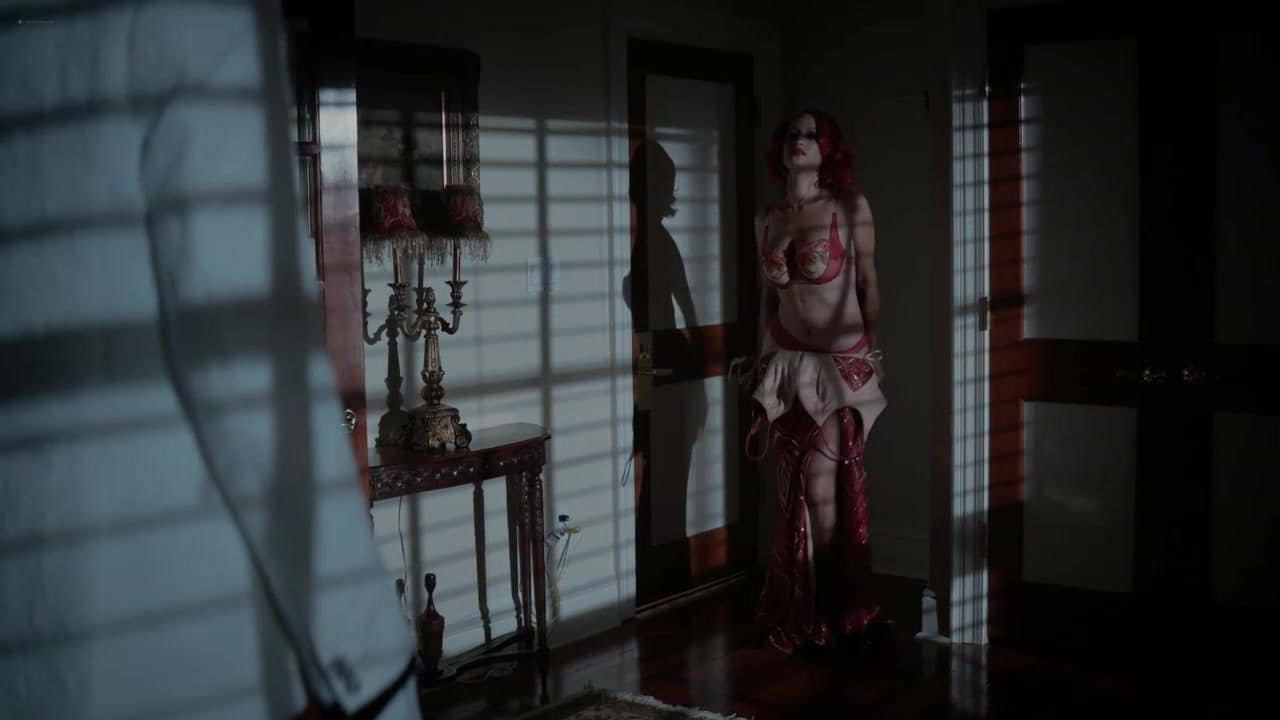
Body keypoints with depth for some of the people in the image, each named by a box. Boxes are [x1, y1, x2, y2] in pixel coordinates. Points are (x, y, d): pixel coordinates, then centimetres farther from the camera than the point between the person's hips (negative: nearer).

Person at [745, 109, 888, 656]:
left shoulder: (850, 207, -3)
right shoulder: (767, 220, 9)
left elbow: (869, 284, -2)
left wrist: (873, 349, -8)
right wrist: (763, 364, 14)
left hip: (842, 364, -4)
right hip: (788, 366, 4)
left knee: (824, 492, -5)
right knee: (798, 492, 8)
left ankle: (830, 615, 11)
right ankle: (804, 613, 21)